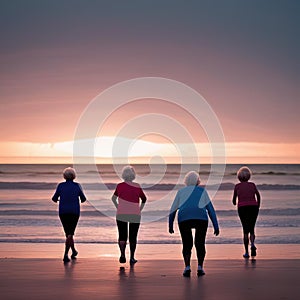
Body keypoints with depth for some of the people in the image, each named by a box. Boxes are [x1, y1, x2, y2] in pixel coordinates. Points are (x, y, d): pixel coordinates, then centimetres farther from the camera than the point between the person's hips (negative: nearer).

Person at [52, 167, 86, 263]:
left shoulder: (60, 186, -2)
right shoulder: (77, 186, -3)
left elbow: (55, 198, 6)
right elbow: (83, 199, 9)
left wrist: (56, 199, 31)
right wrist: (82, 200, 33)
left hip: (63, 212, 2)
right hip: (74, 212, -1)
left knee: (68, 232, 20)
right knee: (70, 234, -2)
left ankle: (74, 251, 35)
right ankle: (65, 255, -18)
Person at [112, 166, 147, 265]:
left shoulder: (120, 186, 0)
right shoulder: (137, 187, 1)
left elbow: (113, 198, 11)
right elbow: (144, 199, 13)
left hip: (121, 214, -1)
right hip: (135, 215, 1)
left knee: (122, 236, 7)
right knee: (133, 237, 10)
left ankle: (122, 255, -10)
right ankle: (132, 258, 10)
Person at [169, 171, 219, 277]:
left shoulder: (181, 192, 23)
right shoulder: (202, 191, 21)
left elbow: (173, 210, 21)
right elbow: (211, 209, 14)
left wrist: (170, 225, 29)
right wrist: (216, 227, 13)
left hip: (184, 219, 0)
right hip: (201, 218, 0)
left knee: (187, 245, 12)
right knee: (200, 244, 15)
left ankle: (187, 267, -3)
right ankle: (200, 267, 5)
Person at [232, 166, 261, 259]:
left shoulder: (237, 186, 7)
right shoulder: (252, 185, 9)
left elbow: (234, 199, 16)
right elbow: (258, 195, 2)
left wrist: (234, 203, 39)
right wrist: (258, 205, 16)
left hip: (242, 208, -1)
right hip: (253, 207, 1)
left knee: (246, 230, 7)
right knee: (251, 229, 14)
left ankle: (246, 252, 2)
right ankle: (252, 244, -14)